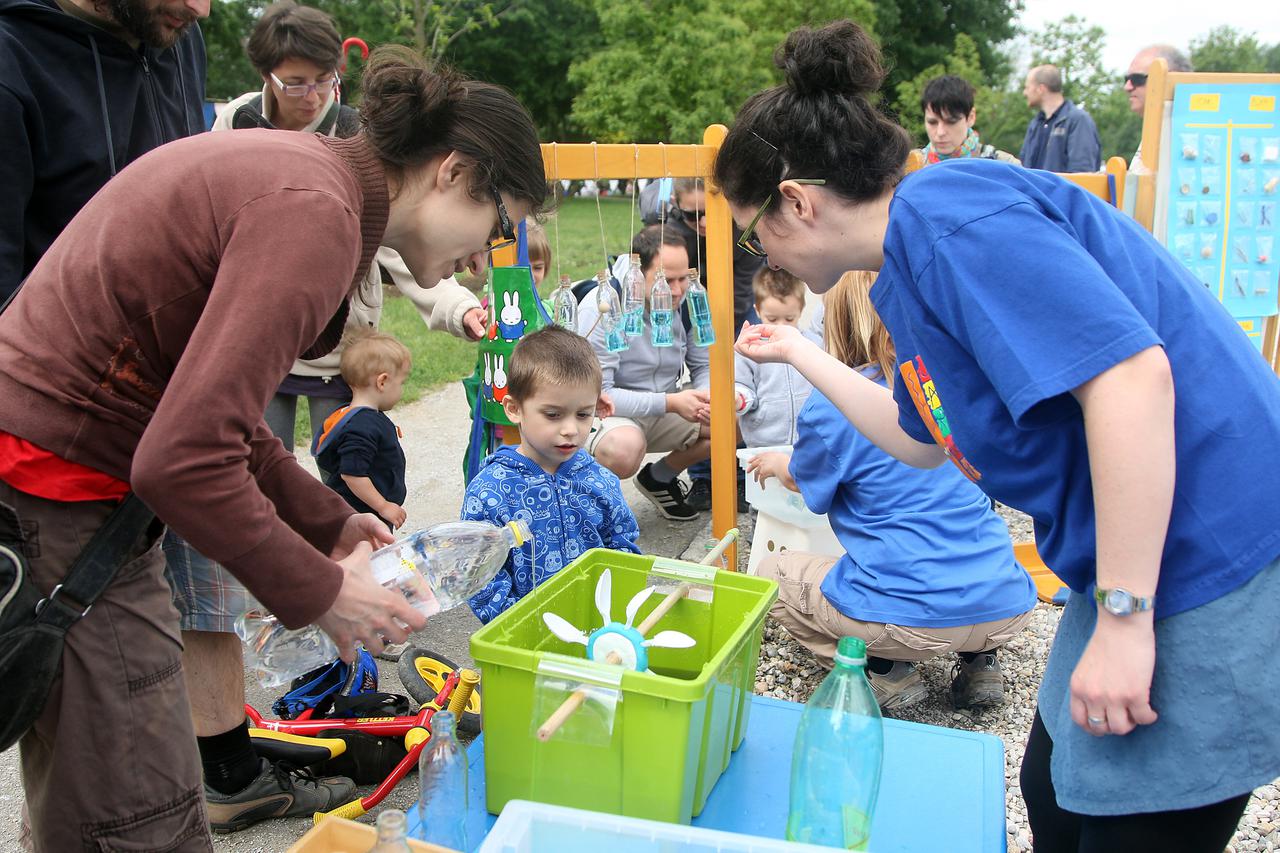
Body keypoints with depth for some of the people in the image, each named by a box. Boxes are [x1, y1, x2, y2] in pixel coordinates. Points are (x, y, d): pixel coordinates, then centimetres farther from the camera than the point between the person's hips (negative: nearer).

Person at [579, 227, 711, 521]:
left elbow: (704, 366, 4)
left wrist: (706, 395, -21)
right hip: (605, 415, -6)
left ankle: (660, 477, 12)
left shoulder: (688, 301, -7)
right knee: (624, 448, -39)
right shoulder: (600, 309, -24)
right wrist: (670, 402, -32)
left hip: (662, 414, 7)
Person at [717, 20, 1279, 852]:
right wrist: (800, 353, 31)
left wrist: (1122, 617, -26)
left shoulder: (944, 215, -19)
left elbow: (1132, 373, -28)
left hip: (1212, 559, -10)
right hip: (1135, 564, 10)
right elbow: (922, 438, 25)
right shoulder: (906, 272, 12)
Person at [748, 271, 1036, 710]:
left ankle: (885, 671, 3)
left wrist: (777, 463, 36)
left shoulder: (832, 406, -8)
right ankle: (979, 660, 16)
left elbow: (804, 480, 12)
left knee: (774, 571, 17)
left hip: (917, 613, -6)